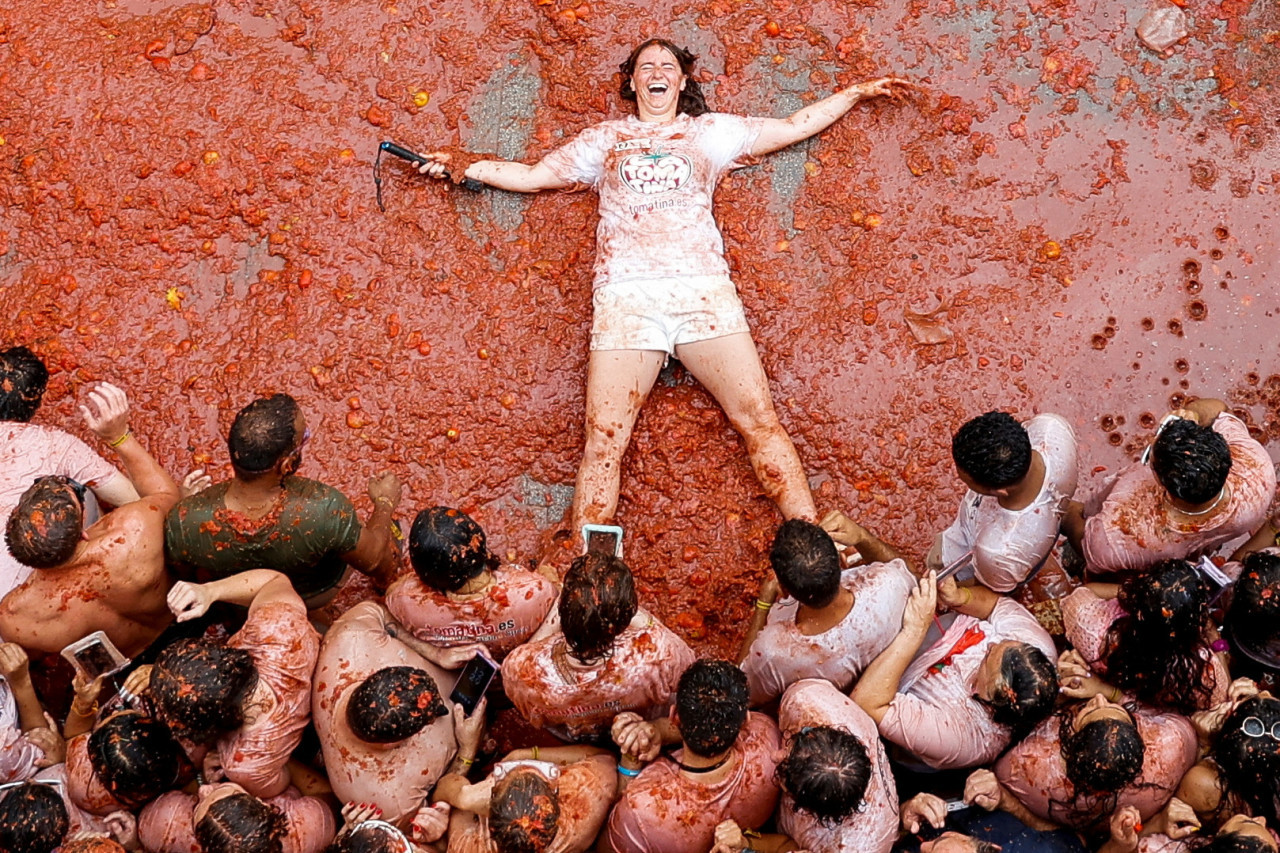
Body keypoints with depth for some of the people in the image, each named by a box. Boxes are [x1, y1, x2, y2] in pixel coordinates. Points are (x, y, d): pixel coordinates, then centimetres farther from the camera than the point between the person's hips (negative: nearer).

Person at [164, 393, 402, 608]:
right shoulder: (326, 510, -44)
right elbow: (374, 562, -22)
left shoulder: (183, 522, -39)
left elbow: (183, 574, -14)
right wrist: (384, 503, -2)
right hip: (313, 595, -2)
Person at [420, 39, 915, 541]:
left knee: (760, 422, -7)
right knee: (603, 443, -9)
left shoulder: (711, 132, 21)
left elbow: (796, 127, 25)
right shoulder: (603, 140, 23)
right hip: (625, 297, 0)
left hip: (703, 290, 0)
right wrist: (464, 168, 15)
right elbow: (532, 176, 25)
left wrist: (858, 92, 23)